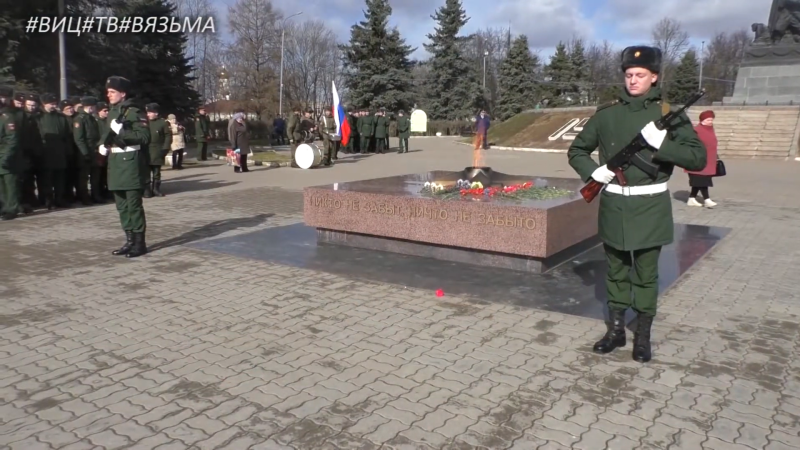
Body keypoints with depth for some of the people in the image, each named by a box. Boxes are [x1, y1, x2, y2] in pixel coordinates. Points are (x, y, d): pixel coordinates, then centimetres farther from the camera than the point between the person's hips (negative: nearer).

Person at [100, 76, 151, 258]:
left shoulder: (133, 112, -8)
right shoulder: (111, 113, 16)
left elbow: (145, 136, -17)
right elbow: (105, 134, 26)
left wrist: (121, 130, -22)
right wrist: (103, 145, 6)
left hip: (131, 162, -8)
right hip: (115, 163, 8)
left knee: (134, 205, -5)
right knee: (122, 206, 12)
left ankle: (140, 243, 2)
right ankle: (130, 240, 20)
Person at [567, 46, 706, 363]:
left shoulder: (668, 114, -3)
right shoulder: (606, 114, 2)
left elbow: (699, 158, -7)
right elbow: (576, 151, 11)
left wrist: (662, 143, -21)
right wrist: (593, 172, -8)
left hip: (649, 207, -2)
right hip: (614, 205, 2)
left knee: (646, 274, 7)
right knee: (615, 271, 13)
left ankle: (643, 336, 21)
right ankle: (615, 329, 26)